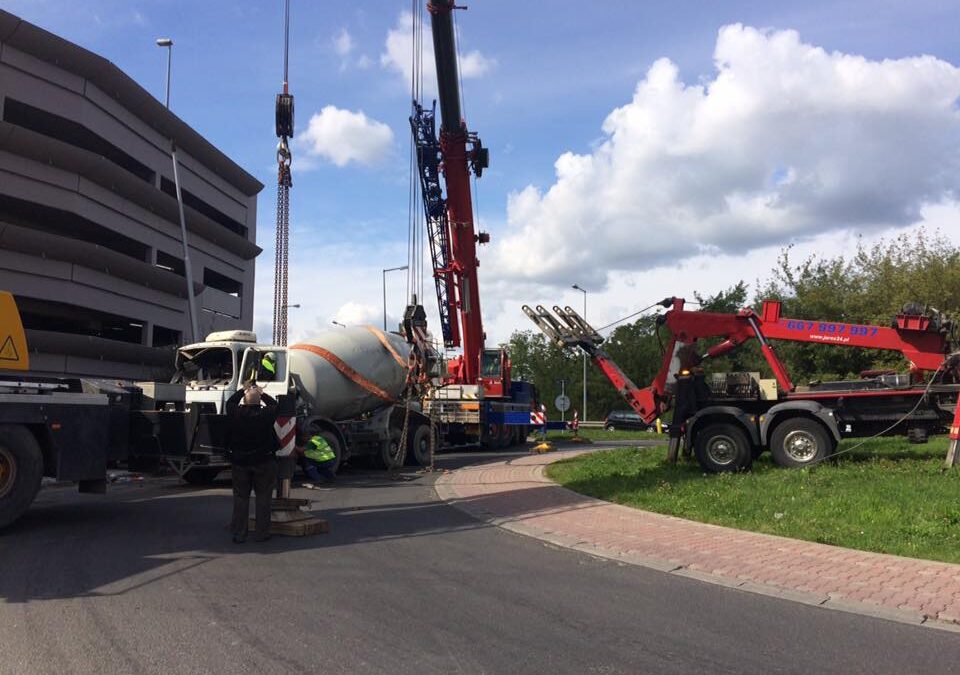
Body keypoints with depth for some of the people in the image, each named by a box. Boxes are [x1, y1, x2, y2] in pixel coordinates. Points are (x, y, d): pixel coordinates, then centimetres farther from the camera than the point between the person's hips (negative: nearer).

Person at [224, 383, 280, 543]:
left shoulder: (235, 414, -9)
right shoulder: (266, 414, -13)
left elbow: (230, 402, 12)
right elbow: (274, 404, 8)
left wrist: (242, 390, 24)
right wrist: (262, 393, 21)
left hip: (239, 462, 2)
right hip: (264, 461, -2)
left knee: (240, 497, 10)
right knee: (263, 497, 7)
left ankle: (238, 533, 13)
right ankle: (261, 533, 9)